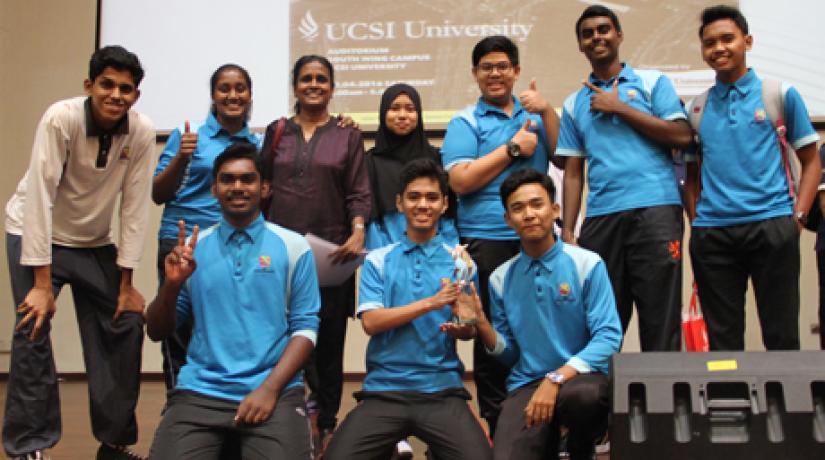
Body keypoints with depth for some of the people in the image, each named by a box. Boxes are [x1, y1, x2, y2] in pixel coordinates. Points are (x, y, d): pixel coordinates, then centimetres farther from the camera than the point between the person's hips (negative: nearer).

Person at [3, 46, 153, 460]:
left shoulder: (142, 132, -16)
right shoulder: (61, 118, -25)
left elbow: (134, 208, -13)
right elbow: (39, 198, -27)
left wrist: (126, 284, -11)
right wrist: (42, 282, -28)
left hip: (95, 243, 4)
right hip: (36, 235, -4)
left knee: (125, 325, -2)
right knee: (34, 327, -15)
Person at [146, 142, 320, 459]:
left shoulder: (294, 247, 4)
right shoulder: (193, 248, 9)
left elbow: (305, 328, 0)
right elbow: (157, 333, 10)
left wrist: (269, 388, -12)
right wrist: (172, 285, -9)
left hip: (275, 390, -1)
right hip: (201, 390, 1)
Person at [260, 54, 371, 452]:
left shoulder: (347, 135, 8)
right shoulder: (277, 132, 12)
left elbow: (358, 194, 1)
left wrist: (358, 232, -15)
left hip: (330, 249, -1)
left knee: (328, 337, 3)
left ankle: (326, 422, 15)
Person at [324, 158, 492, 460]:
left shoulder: (460, 262, 7)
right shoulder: (377, 260, 6)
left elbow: (469, 331, 6)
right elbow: (370, 322, -6)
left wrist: (460, 325, -17)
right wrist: (431, 302, -16)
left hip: (442, 390, 0)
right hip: (384, 389, 0)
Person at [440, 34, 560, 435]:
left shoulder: (534, 113, 15)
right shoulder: (465, 122, 2)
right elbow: (460, 180, -11)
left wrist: (547, 112, -7)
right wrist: (513, 148, -8)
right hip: (488, 240, -4)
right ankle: (495, 421, 9)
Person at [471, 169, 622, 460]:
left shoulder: (587, 264, -3)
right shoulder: (501, 278, 8)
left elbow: (608, 337, -10)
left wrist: (556, 379, -21)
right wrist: (480, 324, -7)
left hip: (580, 376, -1)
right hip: (526, 384, 2)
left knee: (583, 395, -38)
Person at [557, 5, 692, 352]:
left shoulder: (652, 82, 10)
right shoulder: (574, 104, 17)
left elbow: (682, 136, -3)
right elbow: (573, 172, 14)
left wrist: (619, 108, -4)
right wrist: (567, 231, 4)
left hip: (655, 209, -3)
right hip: (600, 218, 3)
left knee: (660, 320, -4)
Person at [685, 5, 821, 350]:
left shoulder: (780, 95, 6)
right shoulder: (696, 108, 12)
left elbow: (811, 160, 8)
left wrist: (798, 214, -3)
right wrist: (695, 218, 5)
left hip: (772, 227, -2)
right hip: (711, 231, 2)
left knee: (781, 334, 0)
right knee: (722, 338, 6)